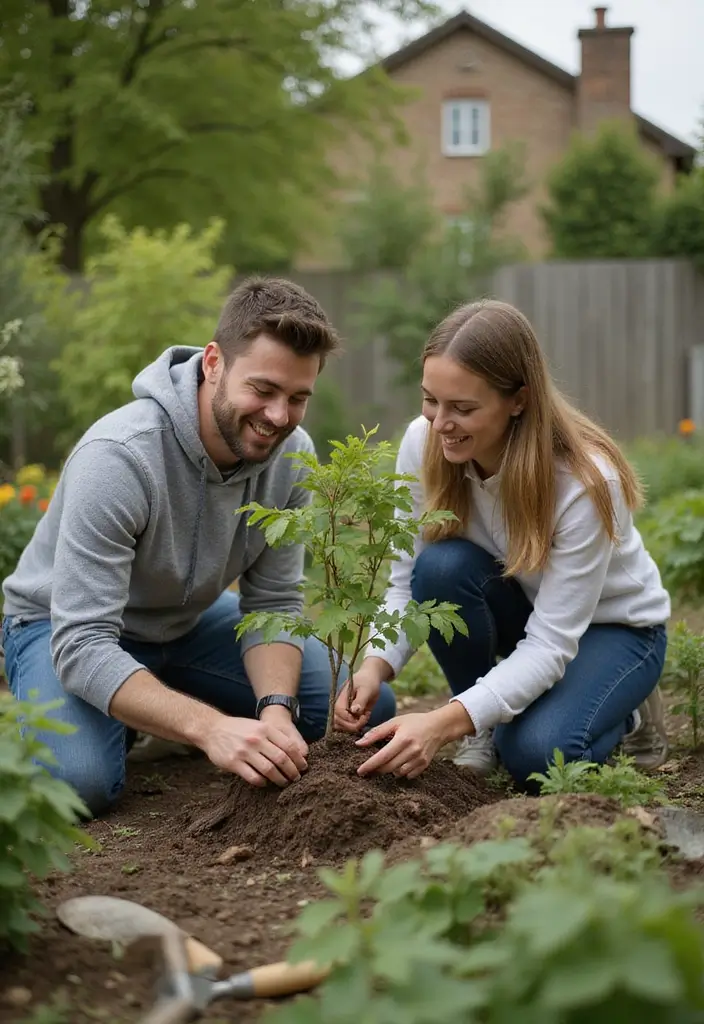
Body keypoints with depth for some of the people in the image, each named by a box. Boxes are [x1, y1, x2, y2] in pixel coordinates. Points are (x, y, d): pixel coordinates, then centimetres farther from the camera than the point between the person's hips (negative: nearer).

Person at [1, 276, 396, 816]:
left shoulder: (292, 454, -16)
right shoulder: (118, 457, -35)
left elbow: (273, 602, -9)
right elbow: (81, 645, -38)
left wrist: (275, 708, -29)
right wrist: (210, 726, -50)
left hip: (190, 619, 6)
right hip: (63, 625, -6)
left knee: (367, 708, -4)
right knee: (79, 781, -35)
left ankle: (152, 714, 9)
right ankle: (122, 720, 2)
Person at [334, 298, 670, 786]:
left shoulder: (586, 482, -34)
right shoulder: (423, 443, -22)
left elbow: (550, 644, -34)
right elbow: (407, 581, -15)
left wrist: (446, 722, -47)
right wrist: (376, 665, -36)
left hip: (610, 626, -4)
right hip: (515, 610, 4)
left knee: (534, 754, -31)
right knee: (441, 565, -31)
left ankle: (627, 718, 5)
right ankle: (483, 733, -6)